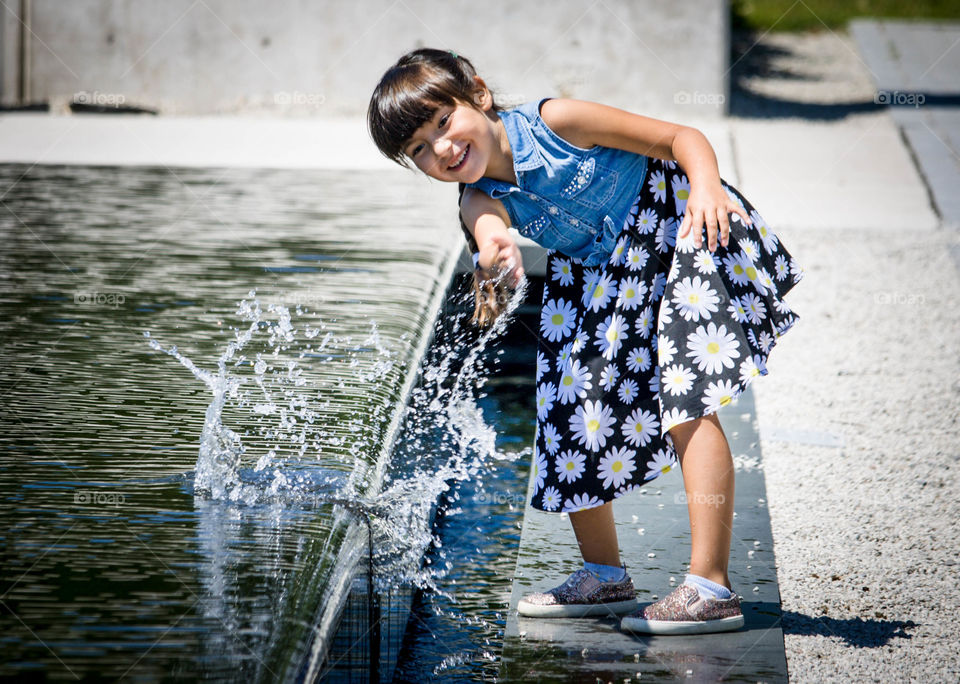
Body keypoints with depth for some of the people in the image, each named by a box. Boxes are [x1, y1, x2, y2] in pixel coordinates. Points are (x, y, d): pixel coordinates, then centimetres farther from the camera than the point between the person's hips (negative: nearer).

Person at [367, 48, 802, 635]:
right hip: (599, 278, 7)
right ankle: (605, 577, 26)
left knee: (688, 401, -20)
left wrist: (707, 187, -38)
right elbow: (489, 230, -39)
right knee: (571, 418, 7)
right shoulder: (482, 201, -11)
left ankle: (711, 590, -23)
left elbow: (681, 137, -17)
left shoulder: (555, 121, -23)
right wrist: (495, 254, -64)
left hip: (677, 232, -7)